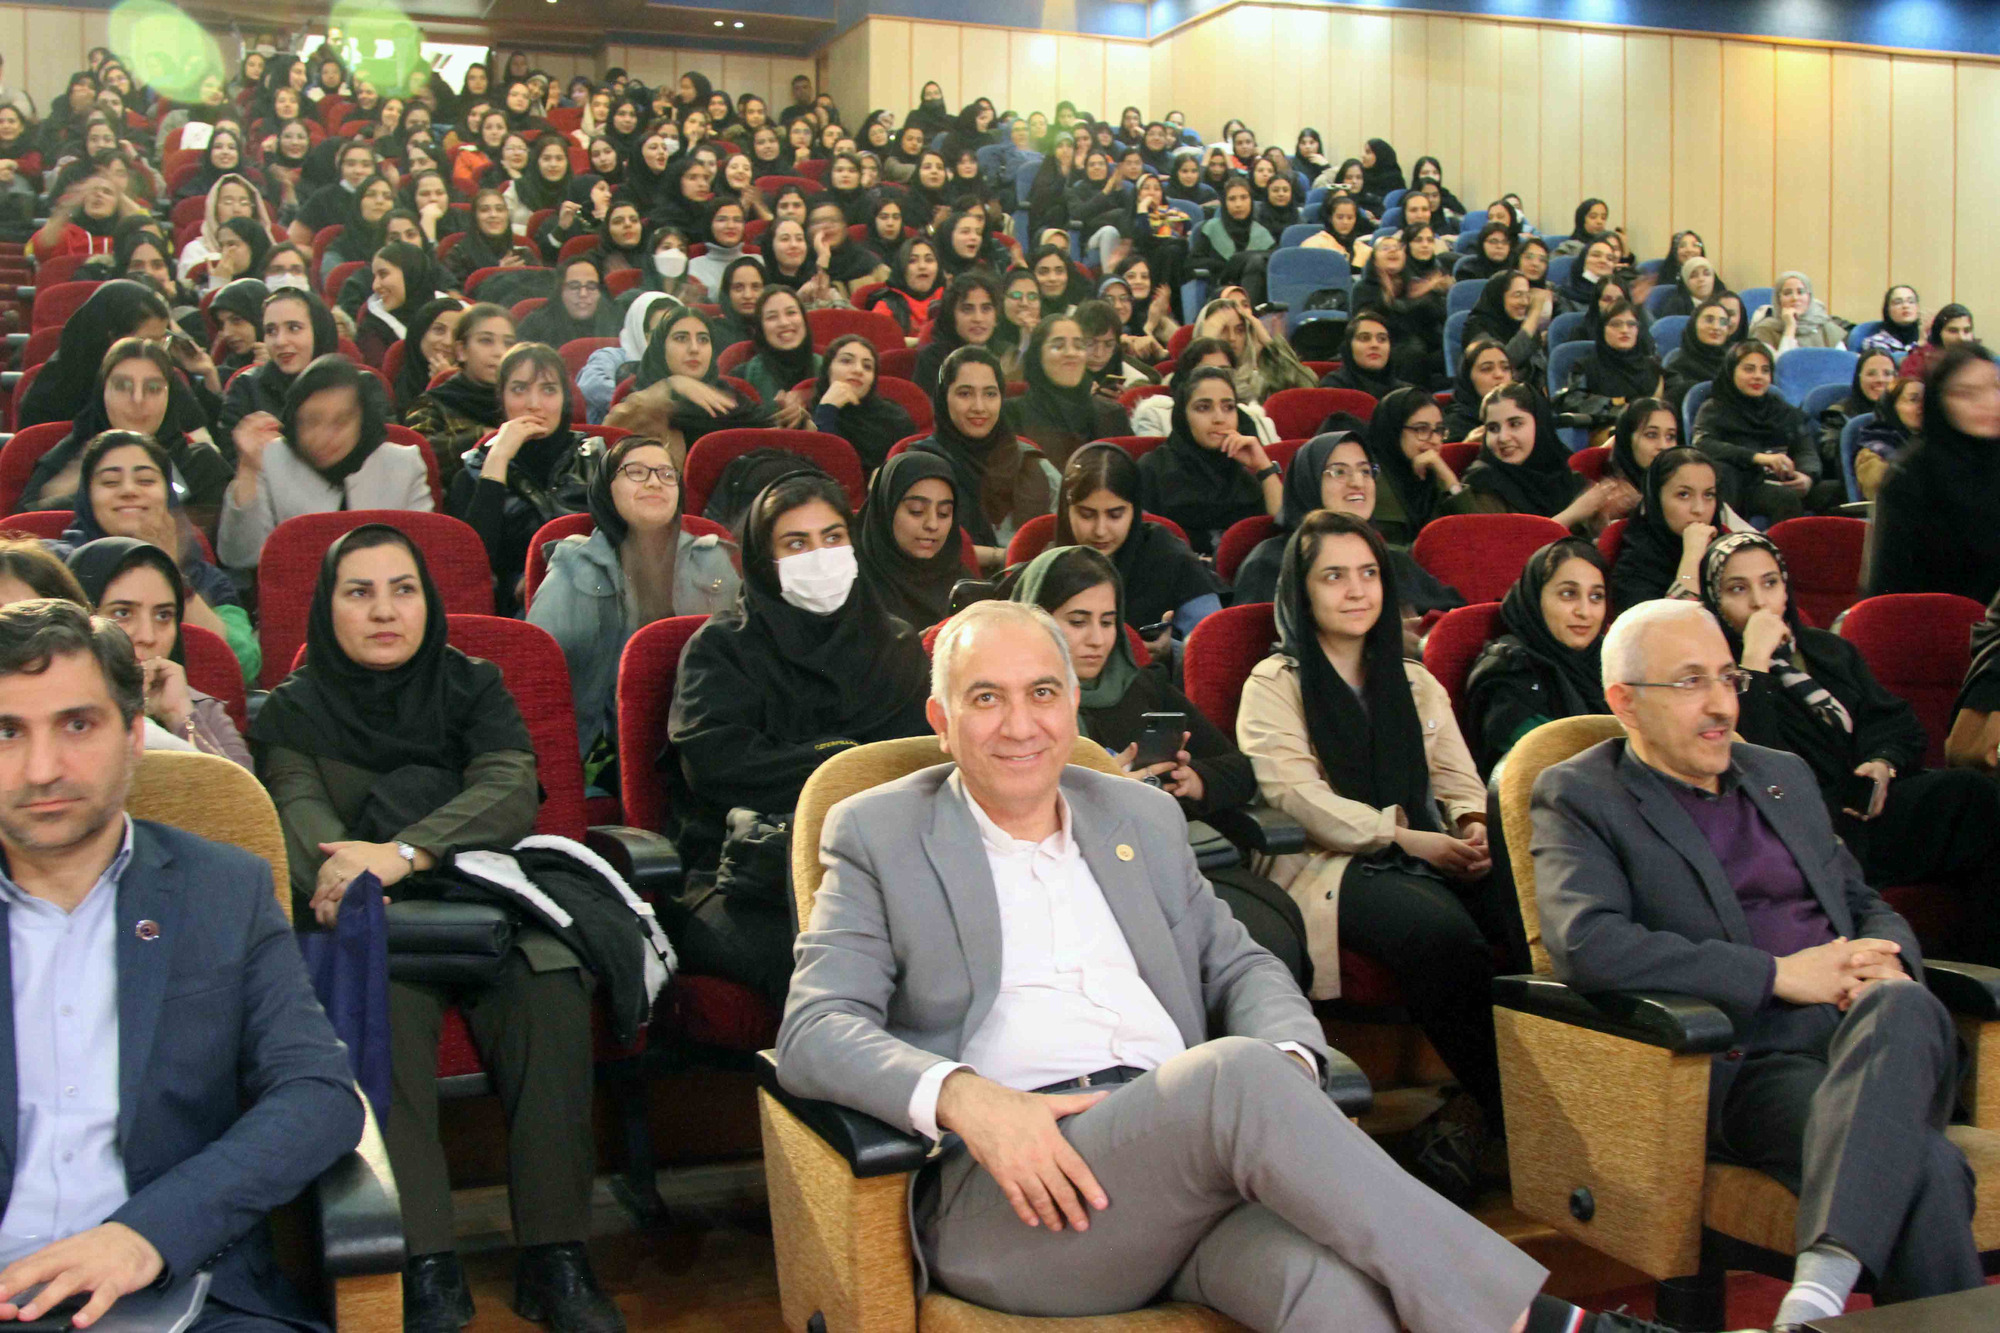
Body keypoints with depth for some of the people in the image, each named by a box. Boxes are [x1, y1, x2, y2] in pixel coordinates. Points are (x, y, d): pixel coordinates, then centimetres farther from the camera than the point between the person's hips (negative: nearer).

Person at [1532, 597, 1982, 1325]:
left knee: (1906, 1008, -34)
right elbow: (1586, 945, -15)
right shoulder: (1577, 796, 3)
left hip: (1868, 1042, 5)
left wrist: (1887, 967, 2)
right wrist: (1780, 974, -14)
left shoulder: (1783, 774, 26)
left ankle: (1818, 1290, -42)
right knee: (1924, 1165, -34)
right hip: (1745, 1061, -5)